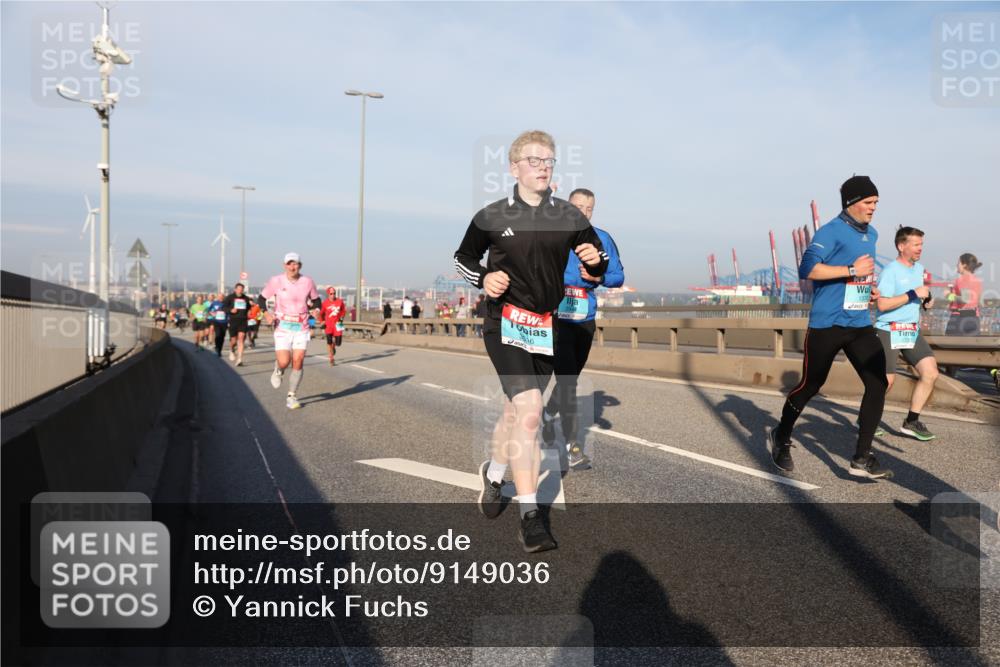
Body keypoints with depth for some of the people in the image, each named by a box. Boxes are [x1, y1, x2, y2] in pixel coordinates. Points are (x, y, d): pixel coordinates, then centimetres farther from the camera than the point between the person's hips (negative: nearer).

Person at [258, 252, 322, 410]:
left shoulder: (307, 282, 1)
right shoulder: (276, 281, -5)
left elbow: (316, 299, 15)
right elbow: (261, 298, 5)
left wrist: (316, 309, -6)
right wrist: (266, 313, -13)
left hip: (302, 328, 2)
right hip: (283, 328, -2)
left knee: (298, 362, -4)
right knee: (284, 362, -13)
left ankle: (291, 396, 11)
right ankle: (278, 371, 27)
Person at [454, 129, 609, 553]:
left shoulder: (570, 217, 6)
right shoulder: (491, 217, 0)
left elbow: (599, 265, 13)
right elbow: (463, 259, 12)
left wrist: (595, 259, -11)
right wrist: (483, 279, -9)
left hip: (547, 326, 4)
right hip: (505, 322, -4)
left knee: (517, 410, 15)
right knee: (530, 411, -19)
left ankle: (493, 473, 44)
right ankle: (529, 517, -13)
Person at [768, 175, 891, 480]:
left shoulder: (871, 234, 15)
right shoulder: (832, 231, -11)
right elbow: (807, 269, -24)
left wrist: (868, 288, 13)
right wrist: (851, 270, -24)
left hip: (861, 325, 7)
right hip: (827, 325, -7)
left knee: (878, 384, -6)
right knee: (810, 385, 4)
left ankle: (862, 459, 0)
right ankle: (781, 438, 28)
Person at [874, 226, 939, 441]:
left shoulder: (919, 268, 12)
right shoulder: (890, 270, -13)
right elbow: (882, 304, -22)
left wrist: (927, 299, 2)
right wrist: (913, 294, -21)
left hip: (912, 331, 8)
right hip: (889, 331, -8)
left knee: (930, 373, -2)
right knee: (886, 381, -6)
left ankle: (911, 422, 9)